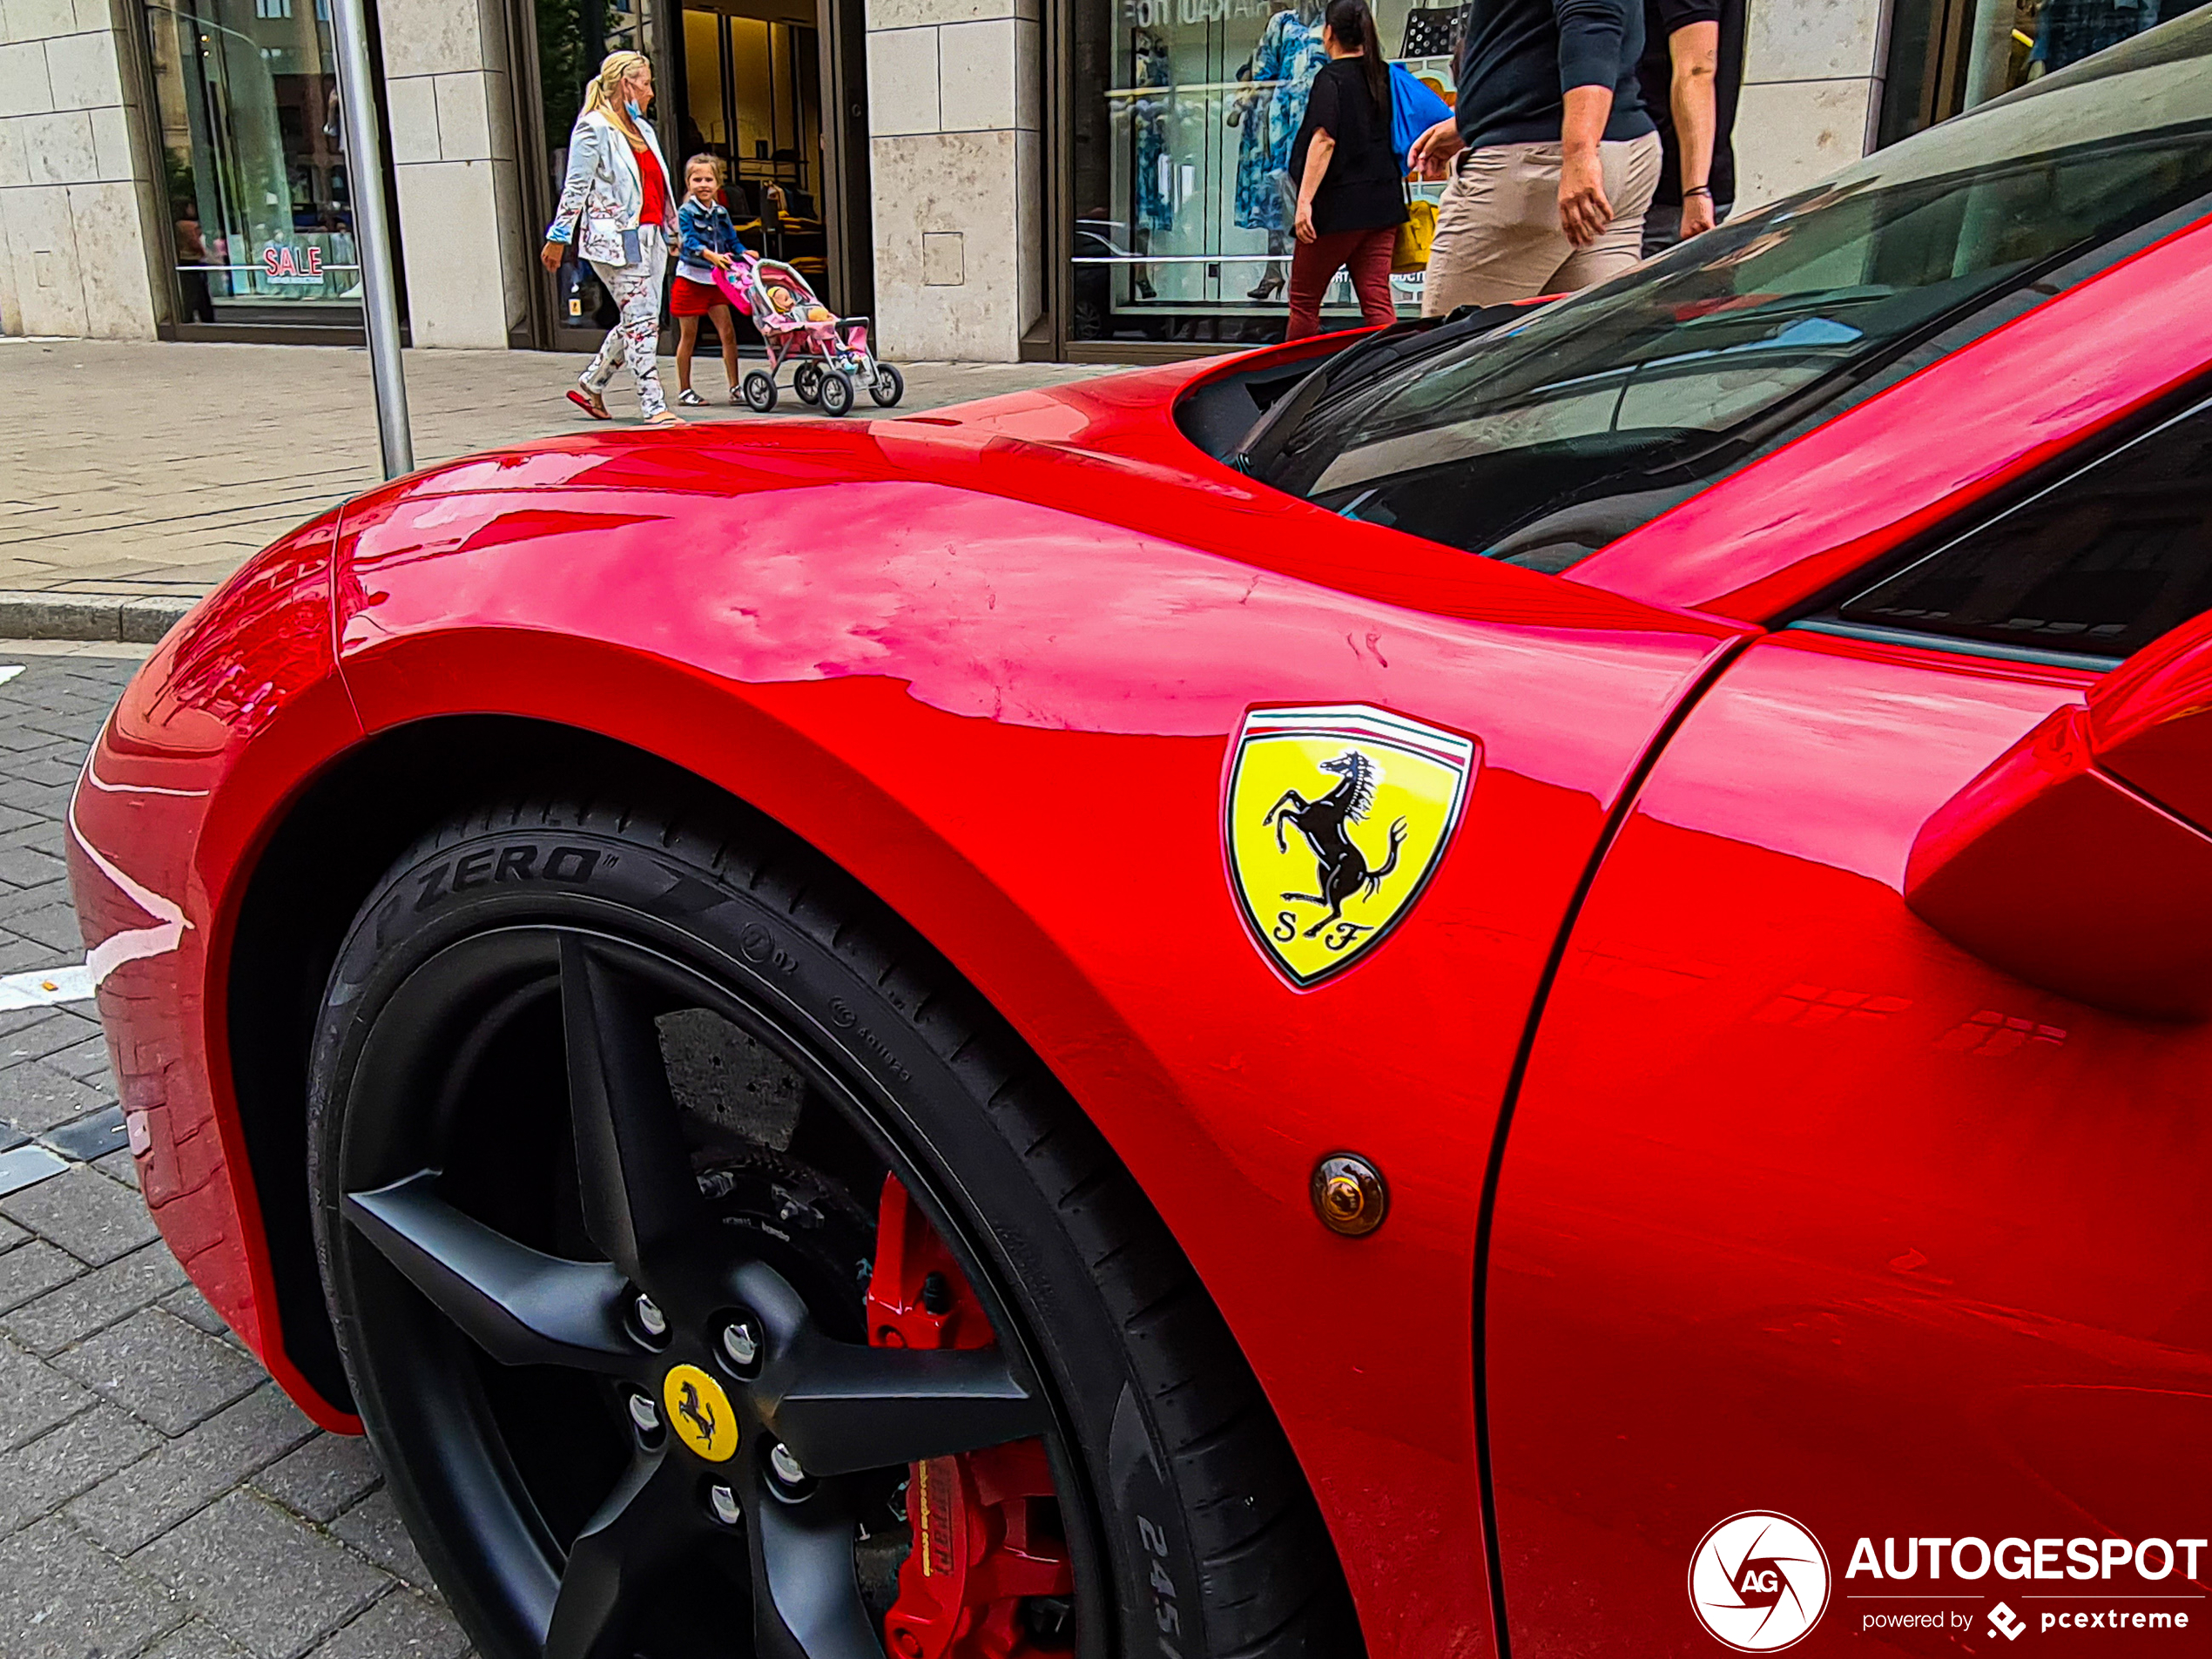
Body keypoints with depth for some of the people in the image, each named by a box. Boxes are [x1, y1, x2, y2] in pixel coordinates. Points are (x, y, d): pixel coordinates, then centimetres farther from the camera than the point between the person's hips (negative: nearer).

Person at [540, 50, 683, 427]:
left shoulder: (642, 128, 20)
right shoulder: (593, 128, -5)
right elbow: (575, 187, -8)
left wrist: (672, 228, 29)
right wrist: (558, 239, -8)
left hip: (649, 236, 9)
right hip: (616, 239, -9)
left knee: (639, 321, 10)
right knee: (641, 320, -10)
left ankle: (590, 387, 24)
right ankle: (654, 407, -9)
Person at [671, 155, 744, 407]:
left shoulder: (721, 212, 8)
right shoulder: (686, 212, -9)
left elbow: (732, 241, 11)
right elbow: (689, 243, -23)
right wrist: (711, 255, -38)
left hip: (715, 280, 5)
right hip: (690, 280, -5)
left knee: (728, 332, -1)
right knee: (688, 336, 3)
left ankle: (734, 387, 5)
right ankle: (684, 390, 12)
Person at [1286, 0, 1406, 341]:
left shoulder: (1331, 78, -8)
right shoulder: (1385, 75, 12)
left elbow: (1323, 140, -17)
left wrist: (1304, 201, -21)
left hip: (1338, 206, -6)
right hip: (1384, 204, 6)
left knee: (1304, 300, 6)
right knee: (1377, 300, 1)